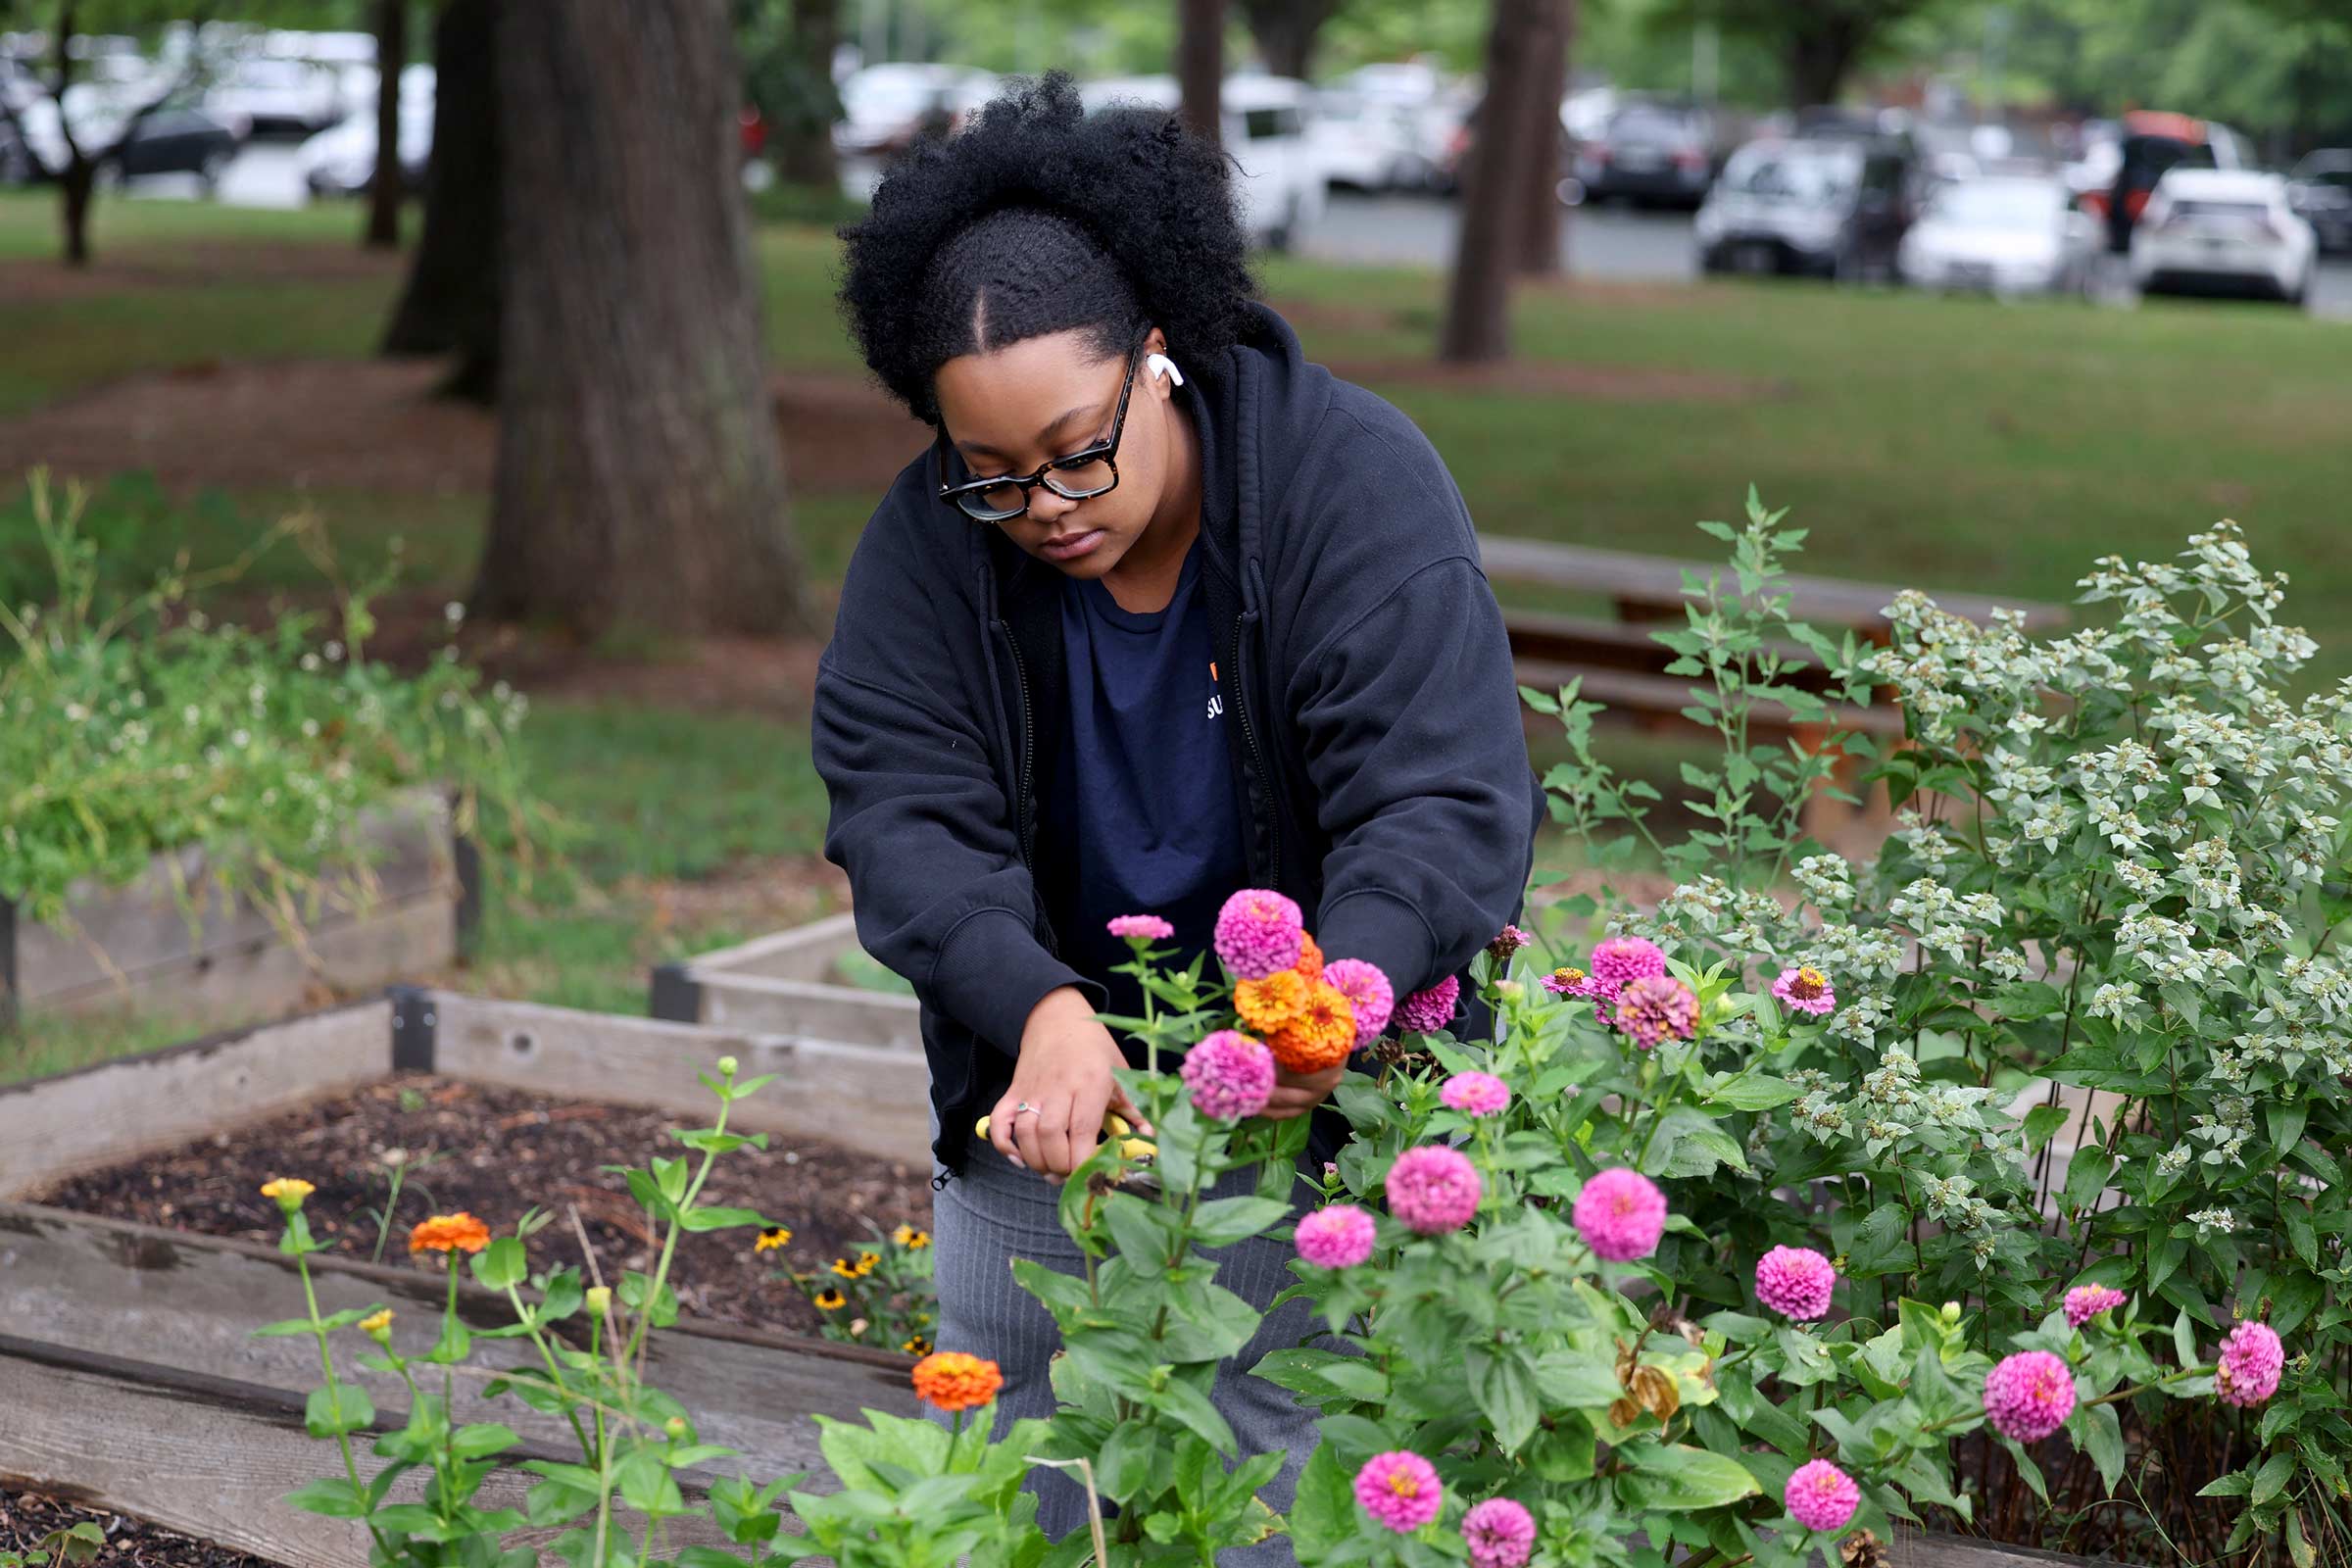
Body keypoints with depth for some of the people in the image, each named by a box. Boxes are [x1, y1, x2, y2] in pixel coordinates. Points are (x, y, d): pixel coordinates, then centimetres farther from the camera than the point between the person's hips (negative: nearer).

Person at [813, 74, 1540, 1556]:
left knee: (1282, 1433, -2)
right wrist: (1042, 1009, -38)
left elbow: (1446, 797, -27)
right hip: (1038, 1059, 3)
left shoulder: (1357, 479, -20)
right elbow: (904, 817, -19)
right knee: (1008, 1428, 9)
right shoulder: (929, 541, -12)